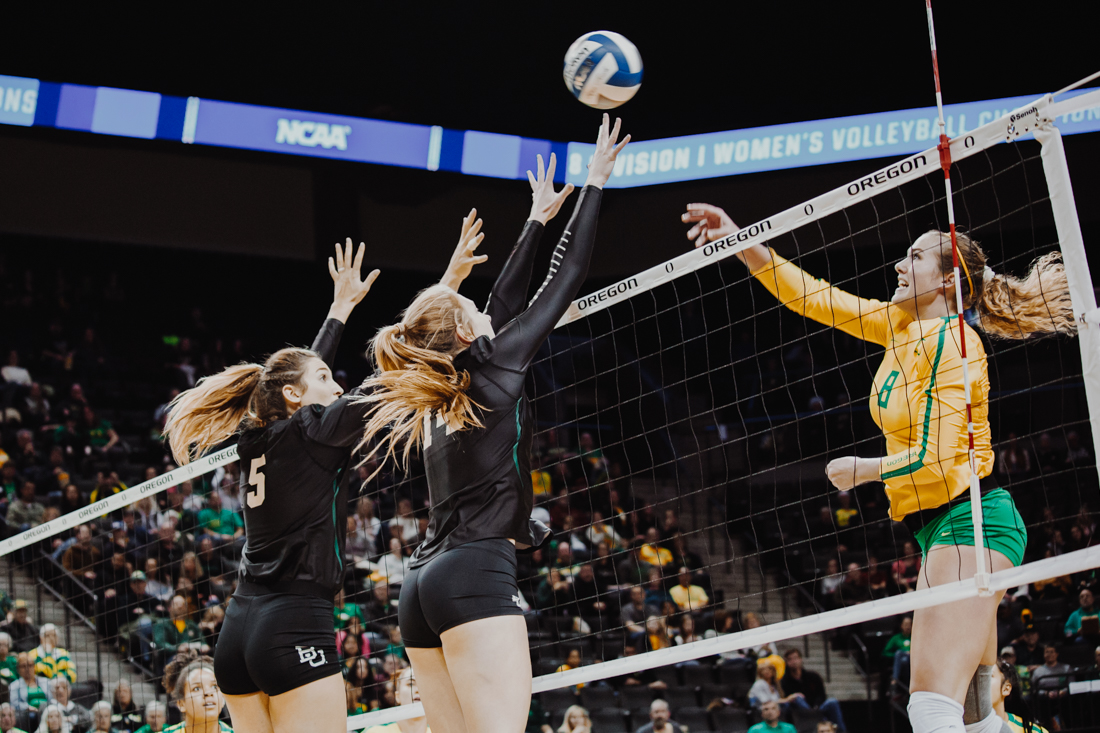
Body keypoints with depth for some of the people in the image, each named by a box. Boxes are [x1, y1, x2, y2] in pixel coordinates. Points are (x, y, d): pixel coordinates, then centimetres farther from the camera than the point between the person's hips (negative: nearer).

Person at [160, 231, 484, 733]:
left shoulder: (256, 437, 14)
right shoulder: (311, 431, -4)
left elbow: (299, 368, 31)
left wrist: (342, 306, 42)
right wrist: (449, 282, -5)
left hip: (237, 634, 8)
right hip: (294, 631, -8)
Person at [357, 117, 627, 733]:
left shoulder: (438, 396, 19)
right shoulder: (491, 367, 0)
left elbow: (504, 303, 30)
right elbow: (565, 282, 6)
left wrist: (538, 221, 38)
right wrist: (594, 185, 15)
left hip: (425, 583, 9)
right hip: (477, 576, -9)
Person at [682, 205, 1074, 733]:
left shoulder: (953, 341, -14)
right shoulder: (902, 324, 10)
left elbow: (937, 459, -20)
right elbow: (817, 299, 14)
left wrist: (862, 470, -5)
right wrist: (743, 244, 6)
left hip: (966, 521, -10)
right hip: (940, 528, 10)